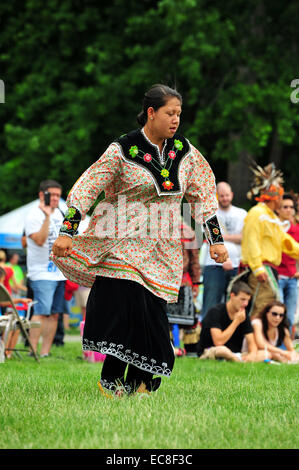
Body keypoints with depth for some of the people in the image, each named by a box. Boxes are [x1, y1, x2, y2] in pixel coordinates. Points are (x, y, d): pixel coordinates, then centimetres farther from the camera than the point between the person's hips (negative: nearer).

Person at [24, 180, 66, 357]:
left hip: (60, 274, 8)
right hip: (42, 274, -8)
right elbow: (40, 240, -24)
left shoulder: (58, 214, 15)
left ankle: (45, 352, 7)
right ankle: (33, 351, -14)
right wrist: (47, 216, -28)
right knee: (41, 312, -15)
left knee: (54, 314, 5)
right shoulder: (35, 216, -10)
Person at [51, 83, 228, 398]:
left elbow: (203, 195, 15)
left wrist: (216, 239, 11)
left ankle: (141, 379, 8)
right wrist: (67, 231, -13)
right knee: (123, 301, -15)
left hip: (163, 248, 4)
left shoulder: (185, 151, 7)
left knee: (152, 309, -3)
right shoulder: (122, 150, -7)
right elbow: (86, 189, -7)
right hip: (124, 242, -4)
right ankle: (111, 378, -6)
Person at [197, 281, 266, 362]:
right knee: (222, 350, -41)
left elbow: (251, 342, 3)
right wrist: (236, 321, -19)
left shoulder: (244, 315, 5)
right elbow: (218, 342, -24)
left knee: (262, 354, -16)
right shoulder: (216, 312, -14)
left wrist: (253, 353, -22)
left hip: (232, 354, 6)